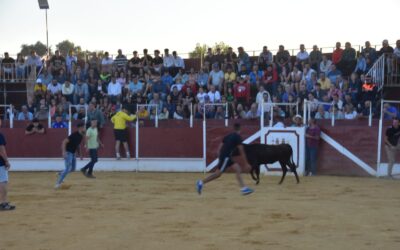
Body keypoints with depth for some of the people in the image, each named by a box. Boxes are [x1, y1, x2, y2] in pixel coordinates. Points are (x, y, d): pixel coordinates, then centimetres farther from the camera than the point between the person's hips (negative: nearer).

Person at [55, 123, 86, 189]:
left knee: (73, 168, 10)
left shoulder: (81, 136, 4)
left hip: (73, 153, 9)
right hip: (68, 152, -9)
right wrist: (64, 152, -33)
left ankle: (61, 174, 30)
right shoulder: (74, 135, -23)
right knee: (68, 168, -14)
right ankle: (58, 183, -7)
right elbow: (64, 142, -25)